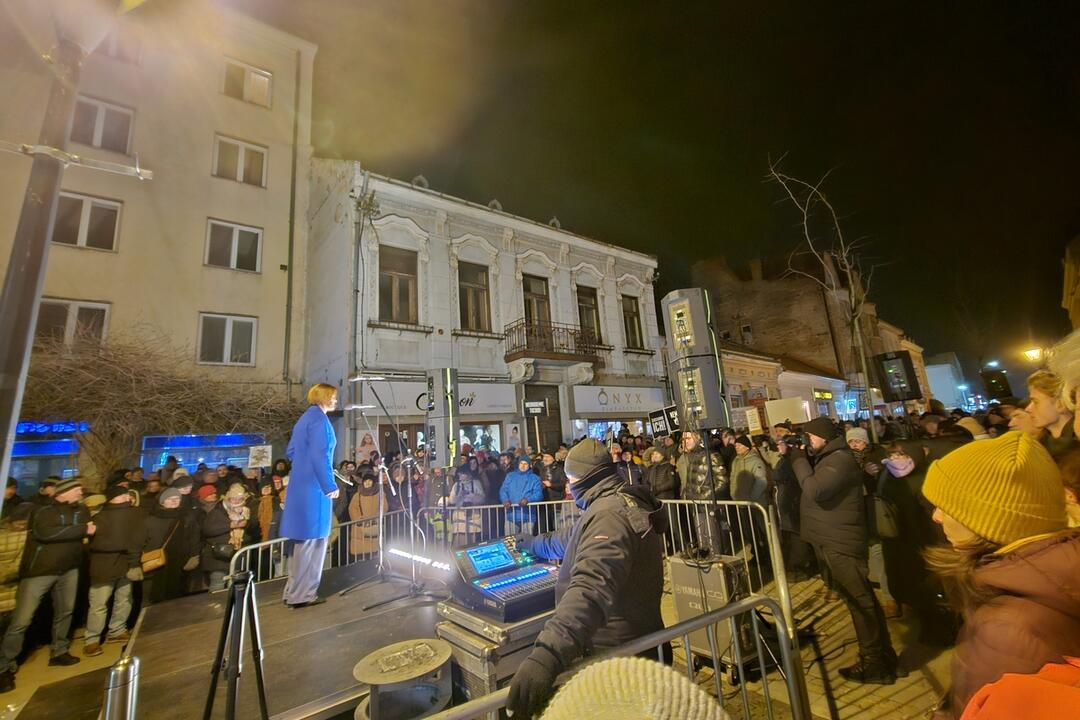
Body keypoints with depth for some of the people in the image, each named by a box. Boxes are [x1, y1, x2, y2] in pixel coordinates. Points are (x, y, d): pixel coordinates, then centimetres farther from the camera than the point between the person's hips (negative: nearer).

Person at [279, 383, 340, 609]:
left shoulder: (305, 419, 15)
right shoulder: (319, 419, -14)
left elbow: (291, 452, 19)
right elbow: (319, 455, -21)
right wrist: (330, 485, -17)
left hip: (301, 485, 10)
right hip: (314, 487, -10)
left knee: (304, 540, 18)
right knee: (312, 540, 0)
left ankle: (294, 591, 28)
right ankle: (302, 594, 10)